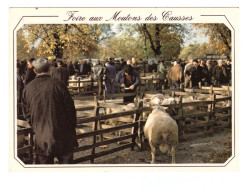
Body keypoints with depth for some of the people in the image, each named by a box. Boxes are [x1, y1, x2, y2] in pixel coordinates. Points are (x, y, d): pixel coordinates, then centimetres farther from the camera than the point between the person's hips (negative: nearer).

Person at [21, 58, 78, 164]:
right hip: (62, 135, -2)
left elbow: (26, 113, 8)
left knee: (44, 162, 13)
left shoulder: (27, 89, -1)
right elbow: (70, 108, -6)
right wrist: (72, 127, 6)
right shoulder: (58, 84, -11)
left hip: (41, 136, 3)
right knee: (66, 160, 12)